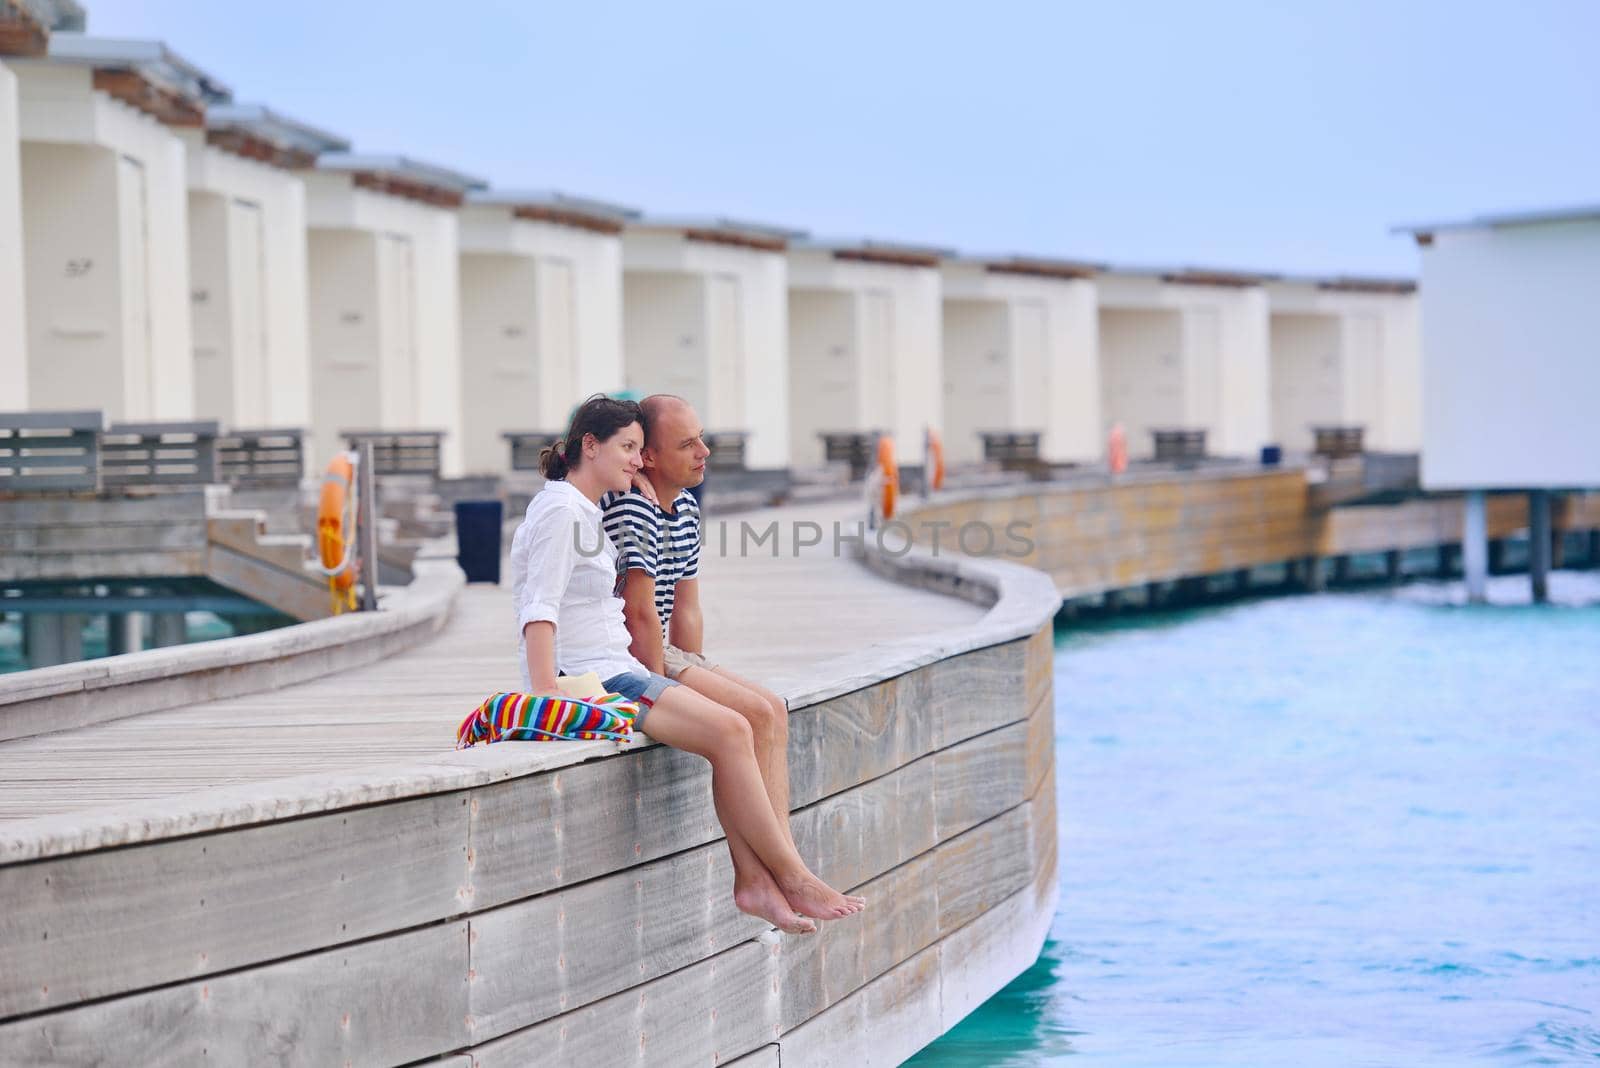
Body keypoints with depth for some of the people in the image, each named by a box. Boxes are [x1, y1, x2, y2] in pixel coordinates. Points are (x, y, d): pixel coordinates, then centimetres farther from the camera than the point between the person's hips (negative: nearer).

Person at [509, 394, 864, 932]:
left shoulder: (586, 511, 21)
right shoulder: (560, 509, -9)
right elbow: (539, 611, -19)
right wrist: (546, 705, -27)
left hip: (614, 671, 10)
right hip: (588, 679, -10)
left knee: (732, 732, -5)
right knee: (729, 732, -21)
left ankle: (754, 880, -13)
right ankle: (792, 879, -15)